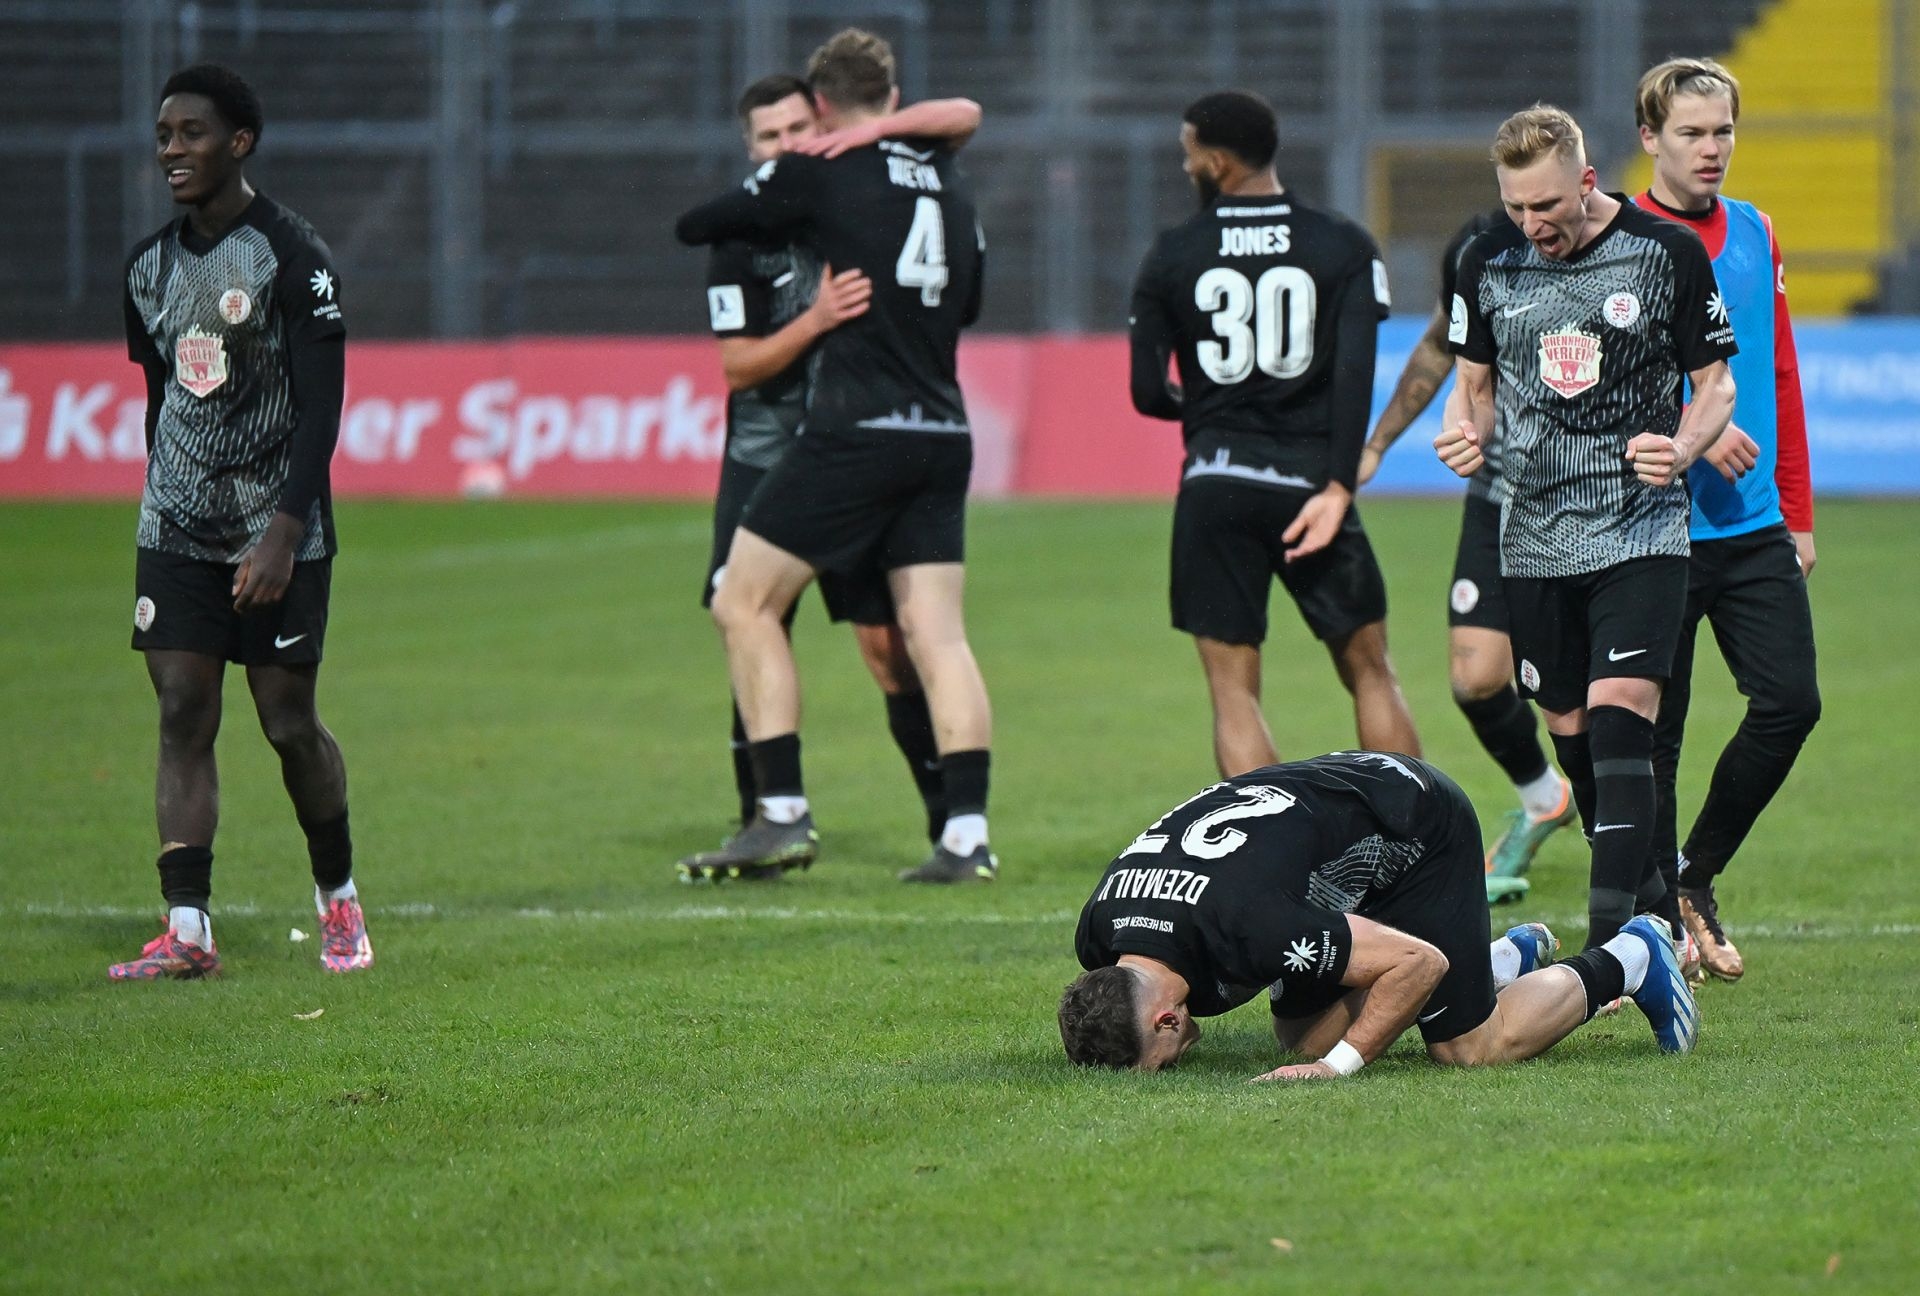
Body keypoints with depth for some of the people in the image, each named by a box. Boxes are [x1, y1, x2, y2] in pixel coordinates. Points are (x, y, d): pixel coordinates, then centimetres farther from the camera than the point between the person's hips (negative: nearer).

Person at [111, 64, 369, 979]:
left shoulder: (291, 256, -9)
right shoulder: (150, 266, 10)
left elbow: (321, 405, -13)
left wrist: (283, 534, -20)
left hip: (278, 534, -5)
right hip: (176, 532, 5)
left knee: (288, 722, 0)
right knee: (183, 716, -4)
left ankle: (338, 896, 22)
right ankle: (187, 931, -7)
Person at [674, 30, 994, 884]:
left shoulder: (819, 174, -4)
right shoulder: (946, 184, 13)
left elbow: (695, 227, 5)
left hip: (855, 435, -6)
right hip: (943, 438, 6)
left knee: (744, 605, 4)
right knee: (937, 635, 4)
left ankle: (783, 813, -1)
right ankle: (967, 834, -5)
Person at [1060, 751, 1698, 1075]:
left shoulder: (1250, 928, -42)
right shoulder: (1098, 935, -20)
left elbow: (1421, 962, -31)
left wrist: (1341, 1063, -29)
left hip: (1418, 826, -8)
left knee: (1470, 1049, -5)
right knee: (1303, 1036, 8)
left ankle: (1632, 958, 19)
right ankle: (1508, 958, 25)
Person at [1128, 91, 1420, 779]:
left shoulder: (1172, 256, 1)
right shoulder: (1344, 247, 1)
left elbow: (1148, 394, 2)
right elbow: (1355, 374, -10)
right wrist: (1338, 486, -11)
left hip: (1215, 484, 0)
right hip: (1311, 482, 0)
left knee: (1233, 688, 5)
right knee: (1370, 672, 11)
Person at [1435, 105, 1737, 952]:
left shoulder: (1668, 254, -5)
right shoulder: (1488, 263, 4)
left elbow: (1716, 383, 3)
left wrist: (1682, 449, -17)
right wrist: (1464, 433, -6)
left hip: (1643, 532, -4)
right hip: (1535, 538, 4)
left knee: (1619, 719, -17)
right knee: (1572, 735, 7)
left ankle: (1609, 941, -20)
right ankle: (1655, 909, 25)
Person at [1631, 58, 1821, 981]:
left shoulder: (1755, 236, 12)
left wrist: (1796, 513, 16)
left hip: (1753, 527, 5)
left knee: (1790, 701, -5)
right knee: (1652, 734, 0)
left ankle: (1696, 875, 14)